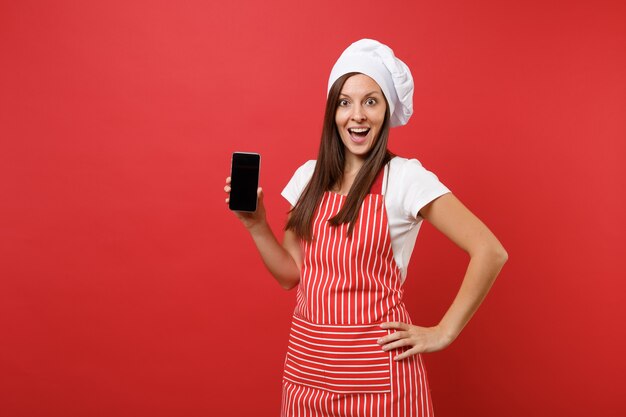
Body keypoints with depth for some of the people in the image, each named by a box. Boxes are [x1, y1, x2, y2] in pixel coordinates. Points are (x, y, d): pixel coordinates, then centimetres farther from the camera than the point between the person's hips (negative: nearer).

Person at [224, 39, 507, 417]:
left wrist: (444, 332, -11)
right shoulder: (309, 177, 4)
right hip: (306, 362, 5)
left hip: (375, 368, -5)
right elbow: (291, 274, 7)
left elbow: (490, 252, -14)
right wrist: (256, 225, -6)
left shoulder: (405, 177, -12)